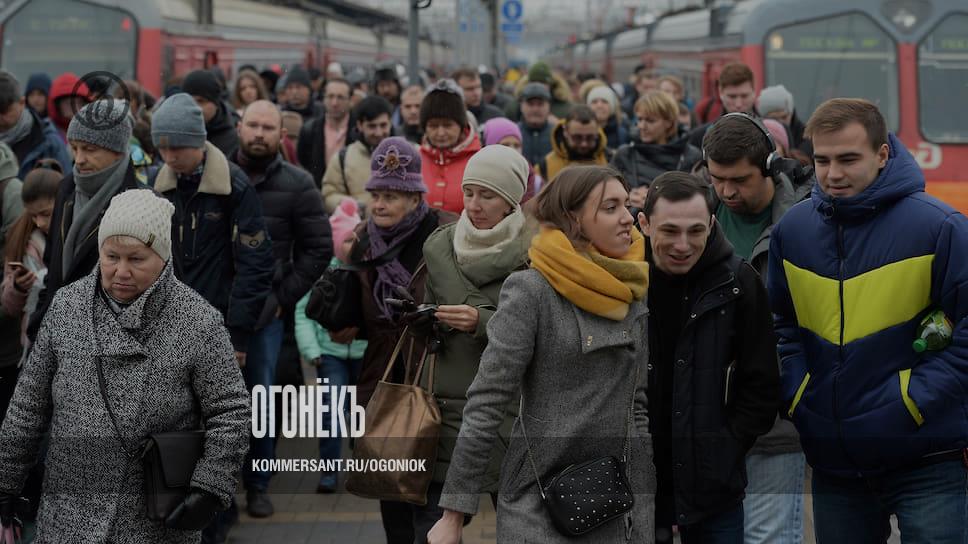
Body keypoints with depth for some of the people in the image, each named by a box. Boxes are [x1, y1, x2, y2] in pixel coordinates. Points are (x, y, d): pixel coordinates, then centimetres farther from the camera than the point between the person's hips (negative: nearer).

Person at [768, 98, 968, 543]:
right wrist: (796, 394, 2)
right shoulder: (792, 230, 5)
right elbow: (779, 323, 16)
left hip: (928, 460, -5)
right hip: (832, 462, 5)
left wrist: (917, 399, -15)